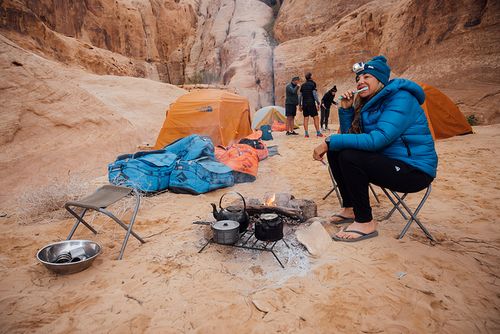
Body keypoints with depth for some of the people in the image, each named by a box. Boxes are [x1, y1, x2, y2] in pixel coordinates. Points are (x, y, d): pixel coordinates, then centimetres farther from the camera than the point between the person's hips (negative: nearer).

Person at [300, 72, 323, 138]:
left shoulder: (303, 85, 13)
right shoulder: (312, 84, -3)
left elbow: (301, 96, 14)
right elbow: (315, 94, -10)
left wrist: (300, 105, 18)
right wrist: (318, 103, -6)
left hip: (304, 104, 5)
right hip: (311, 103, -5)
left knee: (306, 118, 4)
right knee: (315, 117, -2)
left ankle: (306, 133, 1)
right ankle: (318, 132, -5)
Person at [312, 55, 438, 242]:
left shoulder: (401, 99, -17)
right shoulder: (367, 104, 9)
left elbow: (377, 139, -30)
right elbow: (349, 136, 8)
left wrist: (330, 141, -29)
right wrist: (345, 109, -4)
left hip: (415, 170, -8)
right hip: (387, 161, 9)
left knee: (350, 157, -27)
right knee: (335, 152, 0)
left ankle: (365, 223, -14)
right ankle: (349, 209, 11)